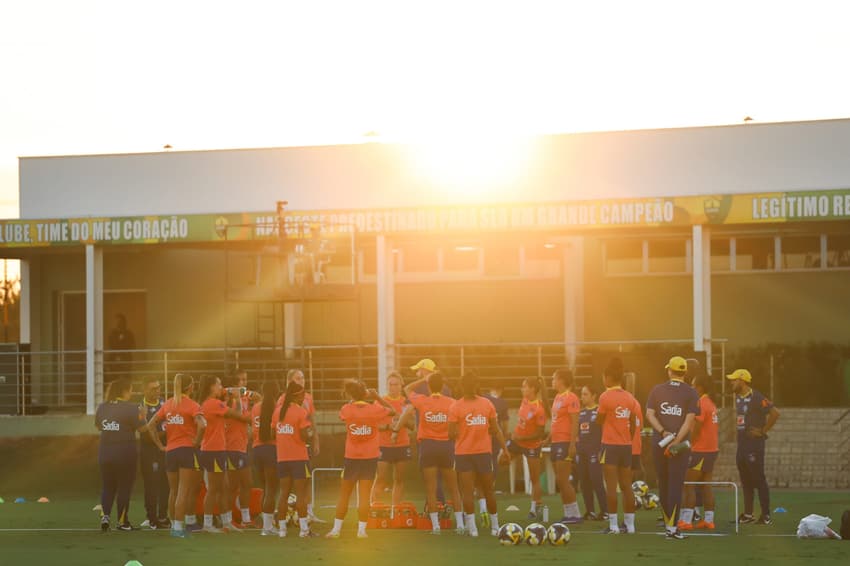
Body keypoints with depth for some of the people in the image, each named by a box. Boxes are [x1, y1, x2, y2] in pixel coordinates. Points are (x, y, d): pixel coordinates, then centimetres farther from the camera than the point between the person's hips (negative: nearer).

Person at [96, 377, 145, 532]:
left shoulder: (102, 407, 4)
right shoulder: (131, 408, -12)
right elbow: (141, 427, -9)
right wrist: (142, 416, 8)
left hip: (105, 453, 4)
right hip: (125, 453, -4)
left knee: (108, 486, 14)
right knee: (124, 487, 7)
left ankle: (105, 515, -4)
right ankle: (122, 521, 11)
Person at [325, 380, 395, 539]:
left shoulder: (347, 410, -9)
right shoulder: (374, 410, -9)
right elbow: (392, 411, 8)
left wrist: (353, 400, 10)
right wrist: (377, 397, 8)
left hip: (351, 458, 0)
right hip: (370, 458, 0)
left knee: (344, 495, 10)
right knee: (364, 495, 1)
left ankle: (336, 529, 12)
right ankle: (361, 530, -1)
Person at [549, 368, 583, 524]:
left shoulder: (571, 397, -12)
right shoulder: (557, 397, 15)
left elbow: (574, 422, -17)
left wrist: (572, 444, -22)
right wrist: (548, 438, 18)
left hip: (566, 442, -9)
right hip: (556, 442, 9)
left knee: (563, 480, -10)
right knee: (561, 481, 9)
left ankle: (575, 514, -4)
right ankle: (569, 514, 12)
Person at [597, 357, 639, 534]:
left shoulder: (606, 397, -10)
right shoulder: (630, 398, 6)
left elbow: (599, 421, -4)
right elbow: (633, 425, 10)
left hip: (610, 445, -5)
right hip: (626, 446, 5)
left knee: (611, 486, -3)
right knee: (626, 486, 9)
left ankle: (613, 525, -5)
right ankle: (630, 525, 10)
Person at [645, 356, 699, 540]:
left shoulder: (657, 390, 6)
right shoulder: (691, 393, -1)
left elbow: (649, 415, -3)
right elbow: (689, 420, -10)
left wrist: (663, 432, -10)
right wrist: (676, 441, -14)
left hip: (659, 442, 2)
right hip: (681, 443, -2)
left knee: (663, 484, 14)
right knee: (676, 485, -2)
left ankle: (668, 523, 24)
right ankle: (672, 527, -9)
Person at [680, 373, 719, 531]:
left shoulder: (701, 404, -15)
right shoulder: (711, 404, 13)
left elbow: (696, 430, -17)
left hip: (701, 451, -9)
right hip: (712, 449, 9)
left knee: (688, 484, -6)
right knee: (706, 485, 10)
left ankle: (686, 520, -9)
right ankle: (708, 520, 9)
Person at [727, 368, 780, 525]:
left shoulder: (756, 398, -15)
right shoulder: (738, 398, 13)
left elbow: (775, 413, -21)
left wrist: (763, 431, -14)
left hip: (754, 443, -9)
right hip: (741, 443, 9)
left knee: (759, 480, -6)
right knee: (746, 481, 13)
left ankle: (766, 516, -2)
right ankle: (747, 514, 20)